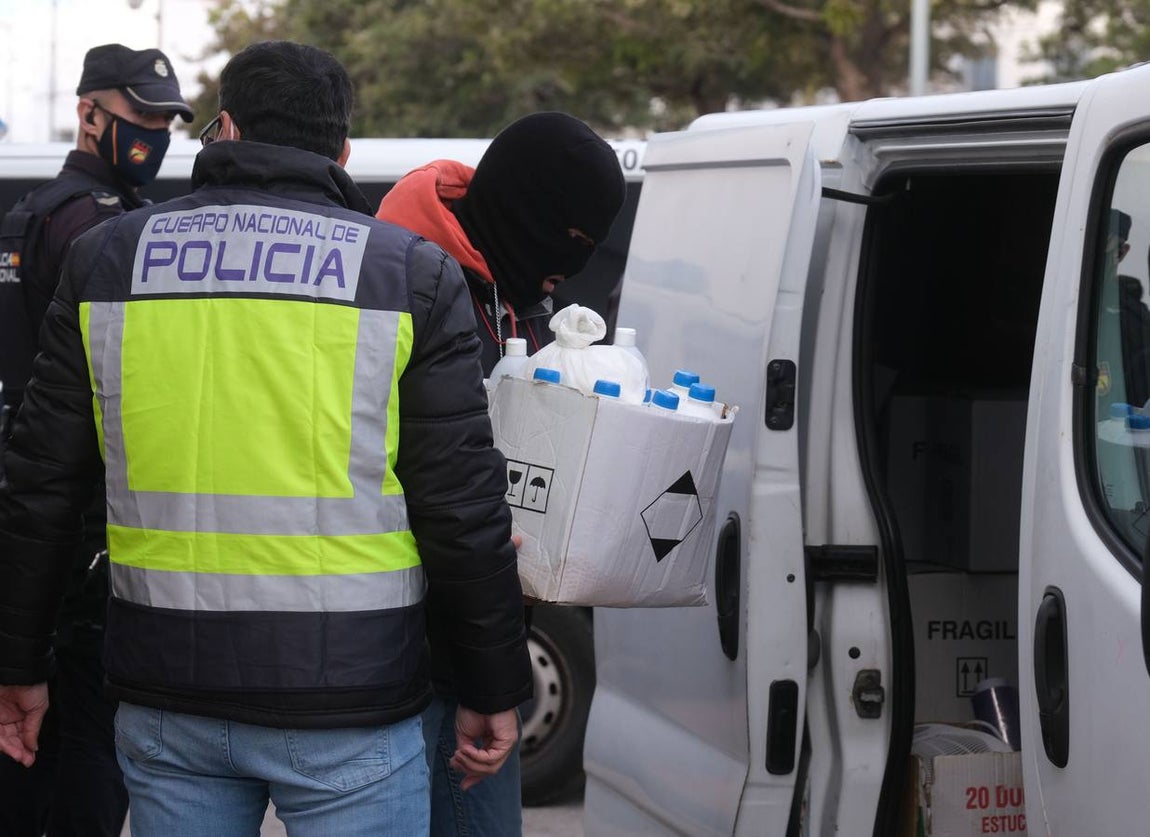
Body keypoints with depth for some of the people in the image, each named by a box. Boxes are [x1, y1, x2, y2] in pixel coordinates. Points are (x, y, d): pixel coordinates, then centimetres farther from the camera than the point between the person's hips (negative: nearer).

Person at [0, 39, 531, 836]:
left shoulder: (107, 260, 6)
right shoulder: (412, 275, -2)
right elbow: (462, 507, -4)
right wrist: (492, 690, 6)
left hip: (165, 698, 3)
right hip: (347, 705, -3)